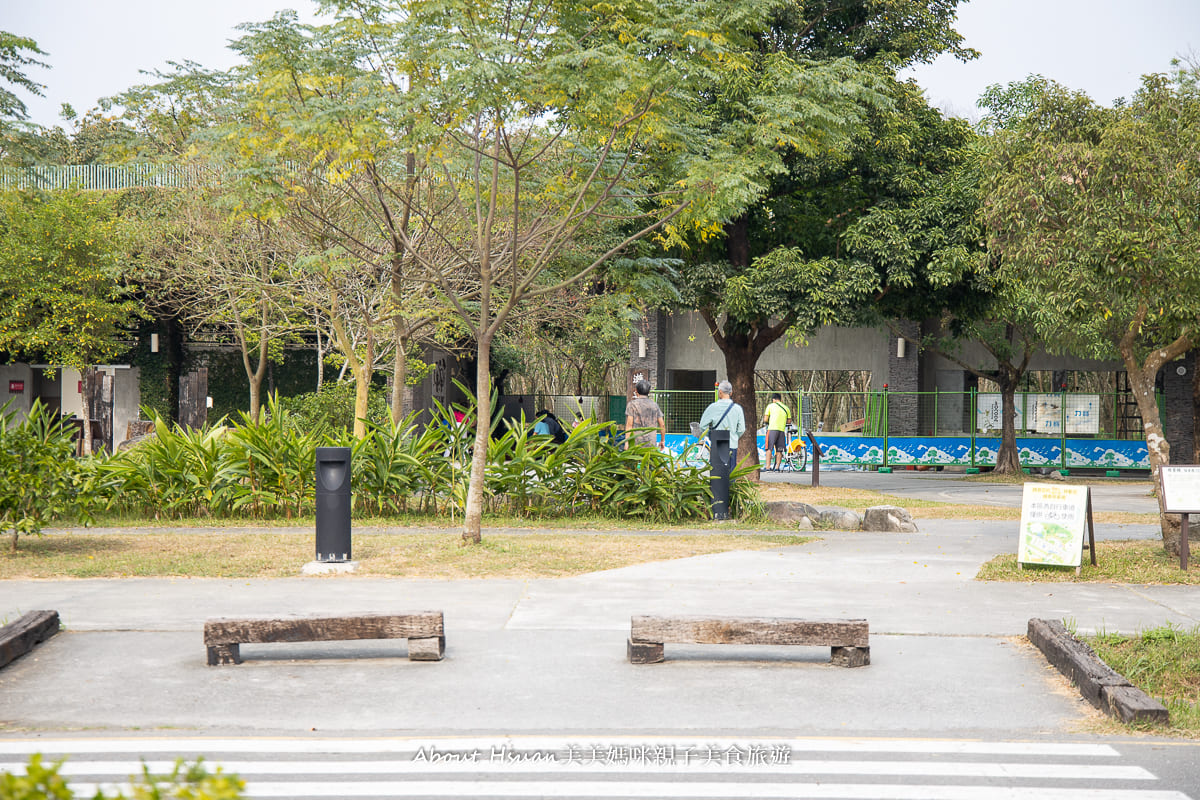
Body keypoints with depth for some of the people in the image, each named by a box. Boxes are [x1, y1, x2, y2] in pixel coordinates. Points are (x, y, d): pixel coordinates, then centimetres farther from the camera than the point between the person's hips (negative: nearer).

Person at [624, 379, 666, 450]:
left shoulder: (632, 404, -1)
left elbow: (629, 424, -9)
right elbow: (662, 424, 9)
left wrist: (626, 442, -10)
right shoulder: (654, 405, 10)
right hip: (651, 443, 3)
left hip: (636, 442, -3)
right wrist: (662, 440, 20)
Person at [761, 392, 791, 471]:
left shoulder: (770, 406, 6)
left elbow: (765, 419, 3)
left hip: (772, 429, -3)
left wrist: (766, 423, 24)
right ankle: (777, 467, 4)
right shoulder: (786, 408, 15)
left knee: (769, 448, -1)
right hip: (782, 430, 3)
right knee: (779, 450, 7)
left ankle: (768, 466, -8)